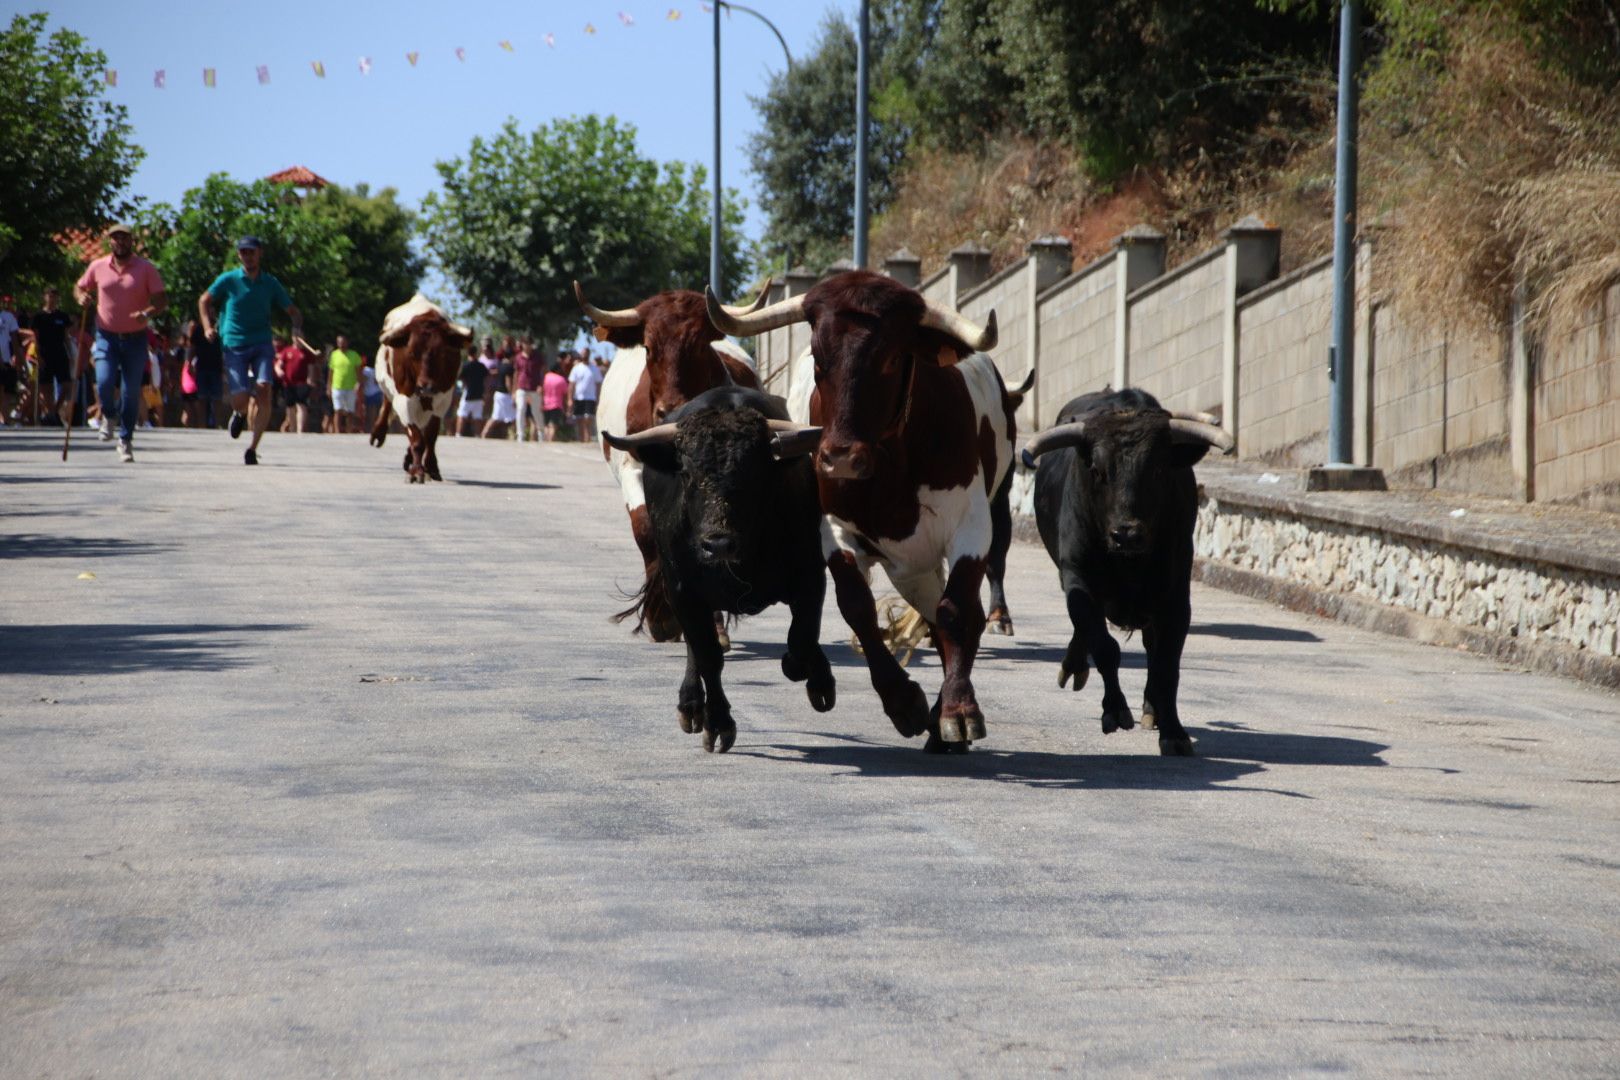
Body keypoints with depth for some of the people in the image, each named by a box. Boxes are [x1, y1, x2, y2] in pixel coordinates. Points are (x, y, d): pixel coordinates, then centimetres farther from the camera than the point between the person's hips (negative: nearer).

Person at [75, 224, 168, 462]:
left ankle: (125, 440, 15)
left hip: (135, 338, -1)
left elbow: (162, 300, -5)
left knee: (131, 392, 1)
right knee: (104, 382, -18)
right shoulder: (97, 267, 4)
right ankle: (107, 416, 14)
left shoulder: (146, 269, -3)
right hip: (106, 336, 1)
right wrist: (81, 296, -8)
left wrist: (147, 313, -25)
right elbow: (80, 288, 17)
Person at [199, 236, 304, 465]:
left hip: (262, 345, 1)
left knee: (263, 391, -20)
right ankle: (240, 413, 31)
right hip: (234, 347, -1)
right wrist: (208, 327, -3)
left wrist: (298, 329, -7)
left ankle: (253, 448, -14)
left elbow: (293, 311, 14)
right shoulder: (228, 280, 2)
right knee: (240, 400, -10)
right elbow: (204, 301, 13)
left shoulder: (270, 283, 7)